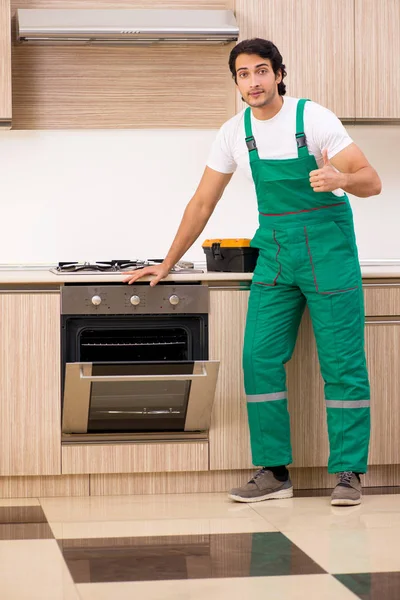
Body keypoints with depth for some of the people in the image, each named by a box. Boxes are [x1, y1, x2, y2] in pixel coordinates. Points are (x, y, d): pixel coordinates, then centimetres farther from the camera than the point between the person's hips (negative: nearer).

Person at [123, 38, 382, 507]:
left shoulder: (313, 118, -11)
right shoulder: (234, 132, 3)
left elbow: (372, 182, -14)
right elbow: (203, 203, 11)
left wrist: (341, 179, -36)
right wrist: (168, 264, 11)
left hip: (327, 245, -4)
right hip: (274, 250, 5)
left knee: (342, 363, -4)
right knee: (260, 359, -2)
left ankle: (348, 472, 3)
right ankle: (274, 472, 6)